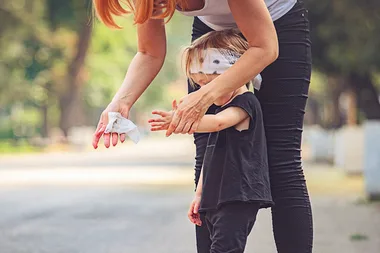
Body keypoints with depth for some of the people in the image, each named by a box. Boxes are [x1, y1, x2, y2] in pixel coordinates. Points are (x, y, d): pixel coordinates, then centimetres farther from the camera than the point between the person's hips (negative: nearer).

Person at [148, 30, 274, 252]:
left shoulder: (245, 103, -9)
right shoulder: (224, 107, 22)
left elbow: (217, 123, -30)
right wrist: (200, 194, 22)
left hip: (239, 199, -10)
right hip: (215, 200, 10)